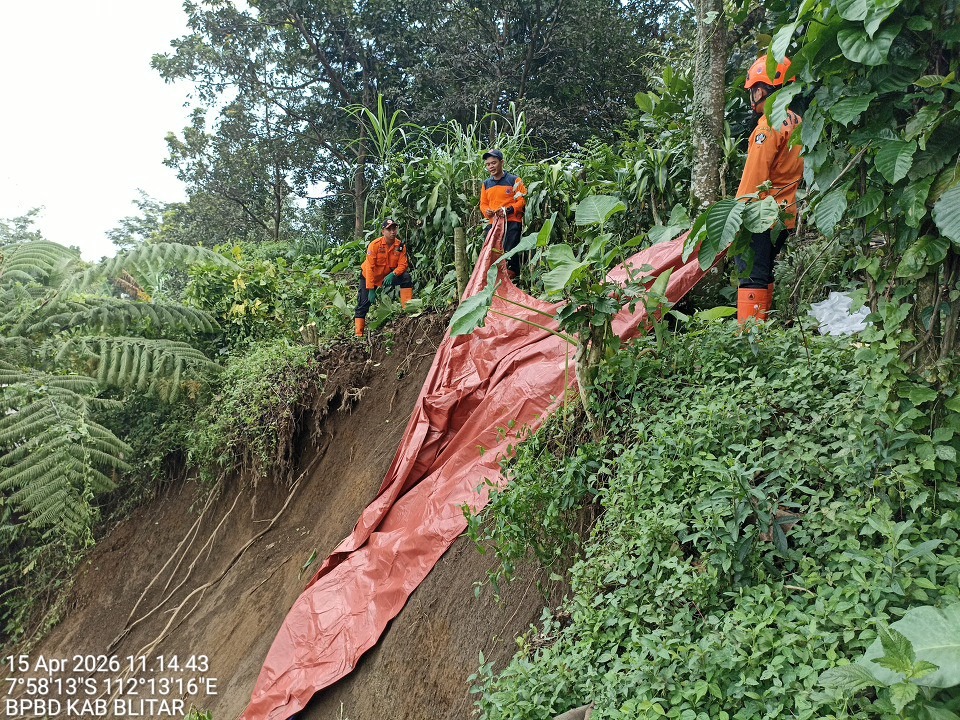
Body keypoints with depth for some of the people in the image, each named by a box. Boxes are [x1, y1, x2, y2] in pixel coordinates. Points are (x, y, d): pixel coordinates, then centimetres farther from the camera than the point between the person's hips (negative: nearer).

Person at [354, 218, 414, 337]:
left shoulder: (400, 245, -12)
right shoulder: (375, 245, -23)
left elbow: (403, 265, -14)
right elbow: (369, 268, -25)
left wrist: (393, 274, -36)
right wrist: (371, 289, -28)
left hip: (388, 277, 3)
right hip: (369, 277, -3)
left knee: (406, 277, -21)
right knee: (363, 305, -9)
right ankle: (359, 334, -5)